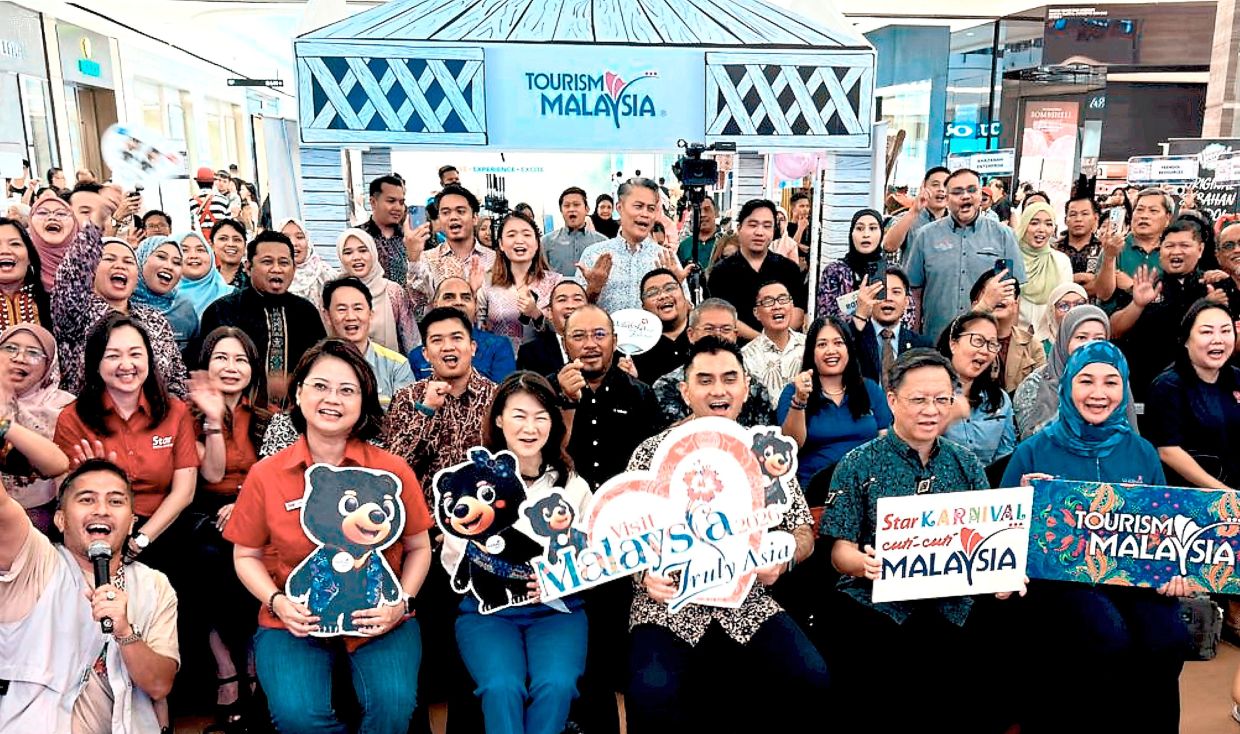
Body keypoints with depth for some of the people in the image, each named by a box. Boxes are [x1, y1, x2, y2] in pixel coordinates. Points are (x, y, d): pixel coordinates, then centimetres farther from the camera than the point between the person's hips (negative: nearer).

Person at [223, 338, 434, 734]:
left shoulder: (393, 471, -4)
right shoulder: (265, 475, -2)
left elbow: (418, 548, 6)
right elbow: (246, 556, 9)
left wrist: (401, 604, -10)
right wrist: (277, 602, -8)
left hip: (379, 622, 0)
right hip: (295, 623, 1)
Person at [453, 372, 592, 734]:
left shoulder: (574, 486, 8)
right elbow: (453, 559, 0)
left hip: (558, 610, 1)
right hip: (487, 609, -1)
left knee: (555, 686, -26)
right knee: (502, 687, -28)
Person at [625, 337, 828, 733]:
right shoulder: (652, 452, 0)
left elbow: (803, 532, 8)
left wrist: (782, 558, -13)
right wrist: (646, 572, -20)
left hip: (748, 604, 2)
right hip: (669, 606, -2)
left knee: (810, 680, -18)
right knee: (653, 697, -26)